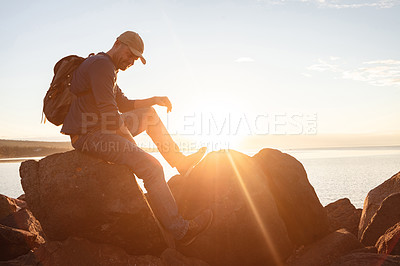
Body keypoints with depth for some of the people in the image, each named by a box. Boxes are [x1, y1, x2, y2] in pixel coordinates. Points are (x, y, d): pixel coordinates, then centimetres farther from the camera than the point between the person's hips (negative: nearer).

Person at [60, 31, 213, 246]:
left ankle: (179, 161, 19)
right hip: (88, 135, -11)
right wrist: (130, 141, -11)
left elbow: (123, 104, 25)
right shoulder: (101, 64, -13)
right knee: (152, 168, -21)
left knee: (149, 114, 19)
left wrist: (154, 100, 13)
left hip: (101, 129, 11)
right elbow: (109, 112, -21)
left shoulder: (108, 68, 20)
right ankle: (180, 230, -16)